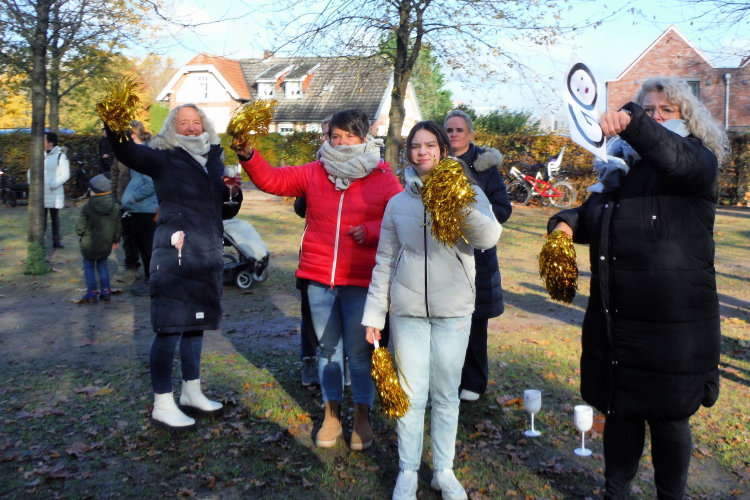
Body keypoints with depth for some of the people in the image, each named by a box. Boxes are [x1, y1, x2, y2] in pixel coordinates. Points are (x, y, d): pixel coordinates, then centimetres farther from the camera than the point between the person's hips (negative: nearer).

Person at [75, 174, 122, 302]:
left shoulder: (87, 208, -18)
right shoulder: (114, 207, -4)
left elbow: (80, 228, -15)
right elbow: (118, 227, 4)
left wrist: (82, 234, 8)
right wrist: (116, 240, 18)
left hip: (89, 245, -4)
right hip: (106, 246, 4)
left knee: (89, 266, 11)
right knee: (102, 265, 19)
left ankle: (92, 292, 9)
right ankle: (106, 290, 15)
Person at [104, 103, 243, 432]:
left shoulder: (213, 161, 16)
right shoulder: (164, 159, -2)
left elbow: (224, 211, 22)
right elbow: (129, 153, -23)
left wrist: (233, 193, 1)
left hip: (208, 255, 7)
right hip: (175, 253, -7)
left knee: (196, 324, 16)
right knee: (170, 327, -7)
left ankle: (192, 394, 30)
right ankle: (162, 406, 3)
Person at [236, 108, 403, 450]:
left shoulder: (383, 179, -2)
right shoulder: (314, 173, 5)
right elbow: (272, 180, 2)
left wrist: (371, 230, -16)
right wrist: (248, 156, -14)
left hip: (360, 280, -3)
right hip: (319, 278, 3)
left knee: (359, 349, 7)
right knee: (328, 347, 14)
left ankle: (362, 415, 25)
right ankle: (331, 413, 30)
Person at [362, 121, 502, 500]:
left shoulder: (467, 193, 3)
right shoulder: (398, 203, 8)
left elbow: (489, 237, -16)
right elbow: (384, 262, 10)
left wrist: (463, 207, -33)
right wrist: (374, 314, 6)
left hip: (454, 311, -1)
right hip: (407, 310, 1)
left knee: (446, 394, 9)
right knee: (411, 394, 5)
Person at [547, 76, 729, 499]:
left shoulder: (698, 160, -3)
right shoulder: (620, 167, 12)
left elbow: (675, 158, -26)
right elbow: (592, 217, 17)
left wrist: (632, 124, -44)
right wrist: (567, 222, -6)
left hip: (674, 322, -5)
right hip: (614, 318, 5)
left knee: (669, 419, 9)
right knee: (619, 412, 16)